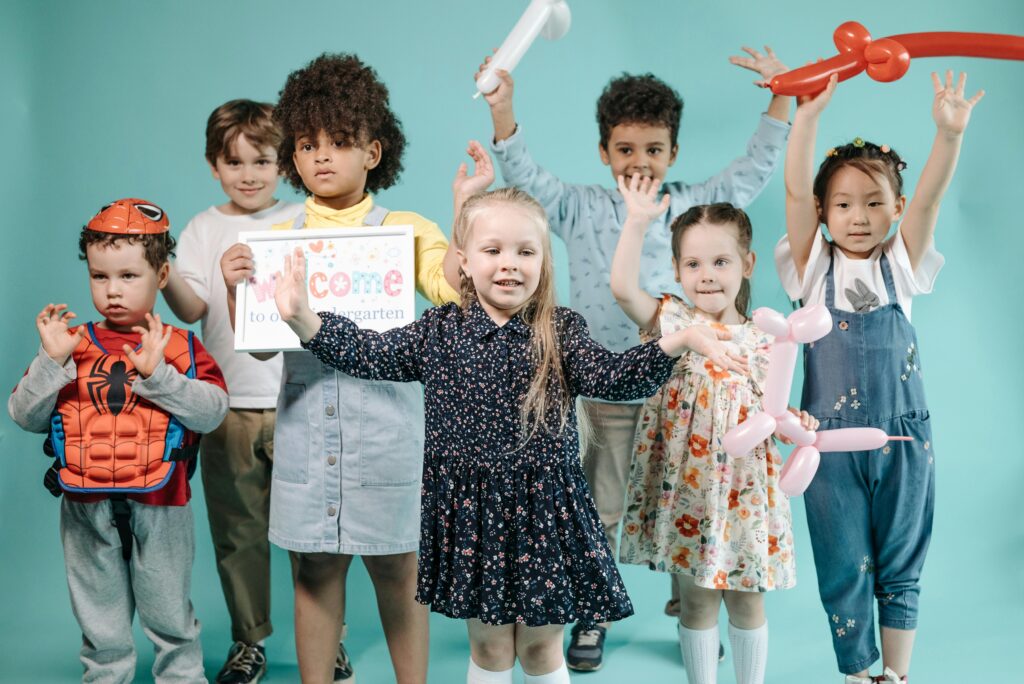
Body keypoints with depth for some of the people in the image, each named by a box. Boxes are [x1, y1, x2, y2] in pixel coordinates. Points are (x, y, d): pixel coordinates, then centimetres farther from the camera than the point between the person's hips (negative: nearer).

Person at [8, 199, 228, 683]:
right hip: (87, 509, 2)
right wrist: (51, 361, -13)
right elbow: (24, 416, 0)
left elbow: (212, 411, -14)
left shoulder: (179, 347, -1)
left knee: (170, 619, 13)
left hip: (160, 507, -2)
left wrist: (157, 373, -23)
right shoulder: (72, 345, 4)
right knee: (100, 628, 17)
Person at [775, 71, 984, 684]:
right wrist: (809, 114, -27)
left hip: (904, 436, 1)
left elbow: (930, 196, -12)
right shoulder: (815, 268, 0)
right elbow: (796, 189, -14)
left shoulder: (900, 266, 3)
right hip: (831, 438, -1)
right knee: (844, 568, 8)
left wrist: (950, 133, -29)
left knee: (900, 565, 12)